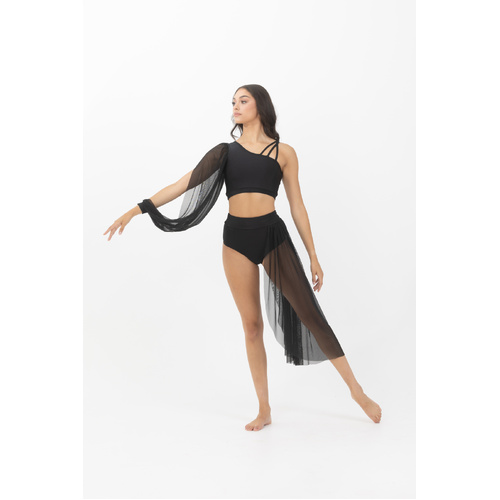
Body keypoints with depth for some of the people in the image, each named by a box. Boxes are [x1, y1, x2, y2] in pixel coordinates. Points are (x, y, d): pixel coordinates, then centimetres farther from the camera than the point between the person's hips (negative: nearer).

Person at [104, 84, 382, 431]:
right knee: (252, 325, 6)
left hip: (273, 234, -2)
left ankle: (357, 390, 10)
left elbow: (297, 206, 8)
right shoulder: (225, 152, 12)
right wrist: (138, 208, -1)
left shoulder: (284, 152, 7)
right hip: (237, 238, 2)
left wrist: (314, 255, 6)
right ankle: (264, 410, 16)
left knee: (309, 312, -4)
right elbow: (185, 184, 7)